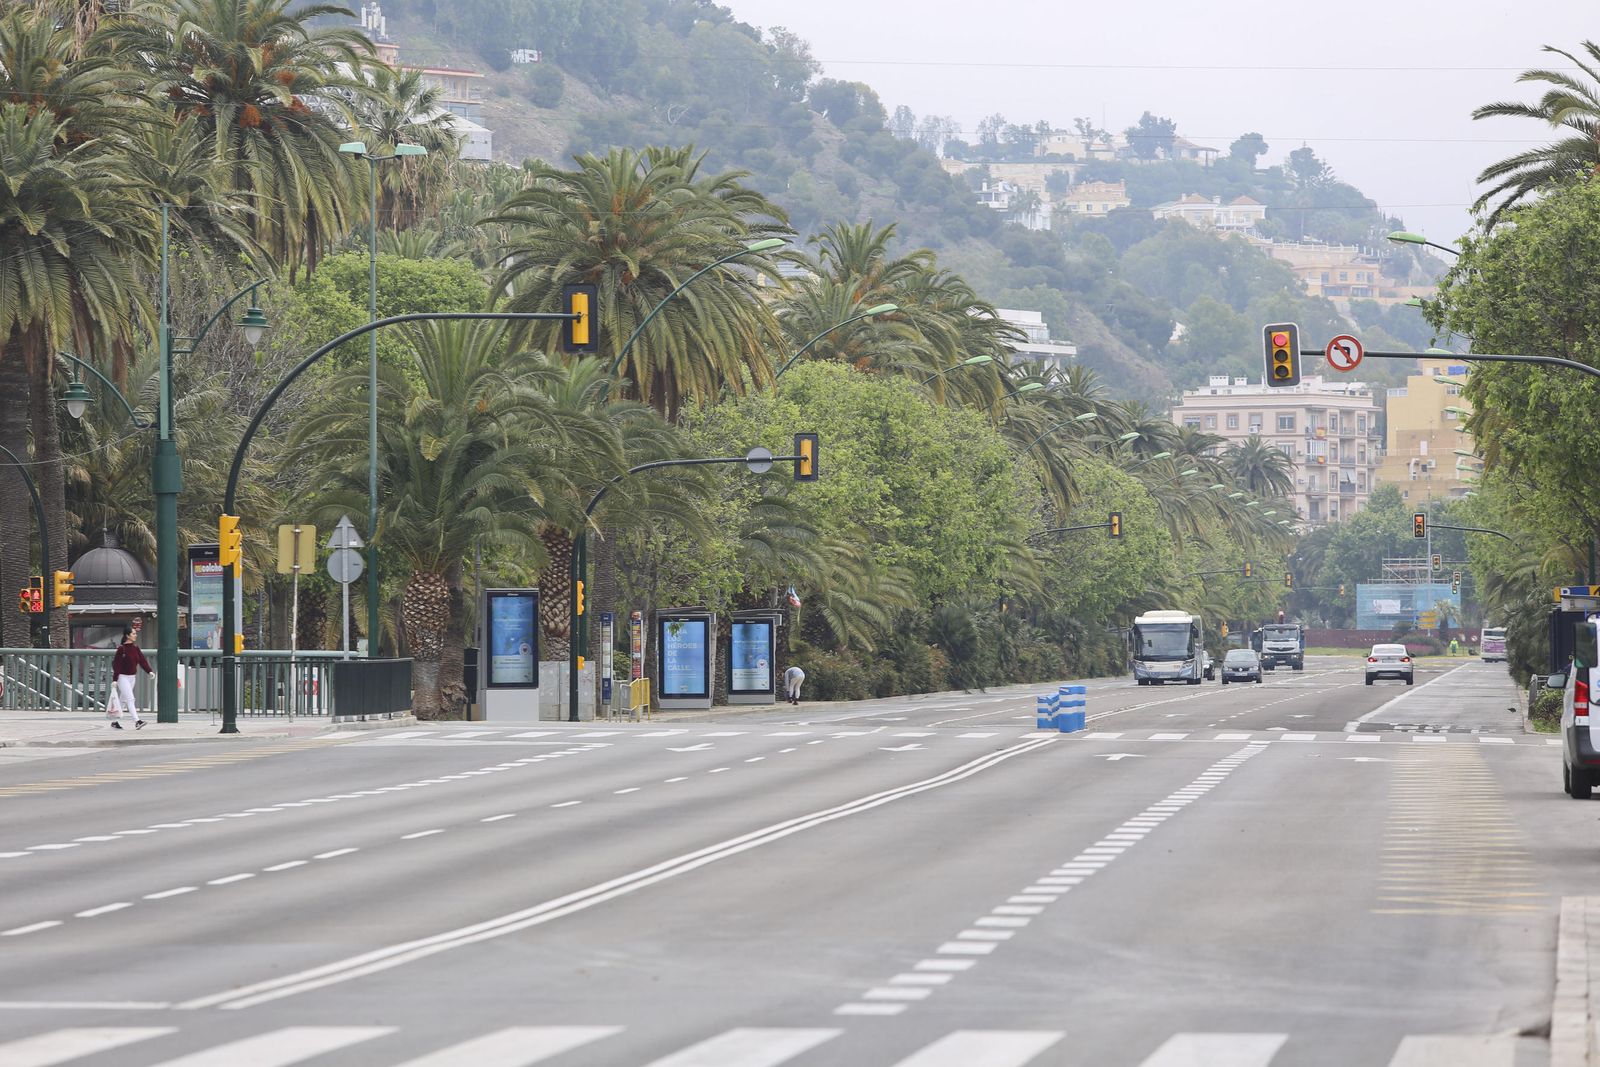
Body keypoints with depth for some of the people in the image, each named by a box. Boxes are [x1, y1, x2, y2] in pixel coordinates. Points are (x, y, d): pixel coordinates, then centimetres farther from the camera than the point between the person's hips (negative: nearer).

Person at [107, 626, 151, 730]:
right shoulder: (121, 649, -14)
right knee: (130, 699, -15)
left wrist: (149, 671, -10)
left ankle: (115, 722, 21)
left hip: (132, 677, 7)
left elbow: (142, 660, 4)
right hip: (122, 677, -7)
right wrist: (114, 680, -17)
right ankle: (137, 721, -22)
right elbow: (116, 664, -14)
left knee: (123, 700, 12)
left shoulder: (135, 648, 6)